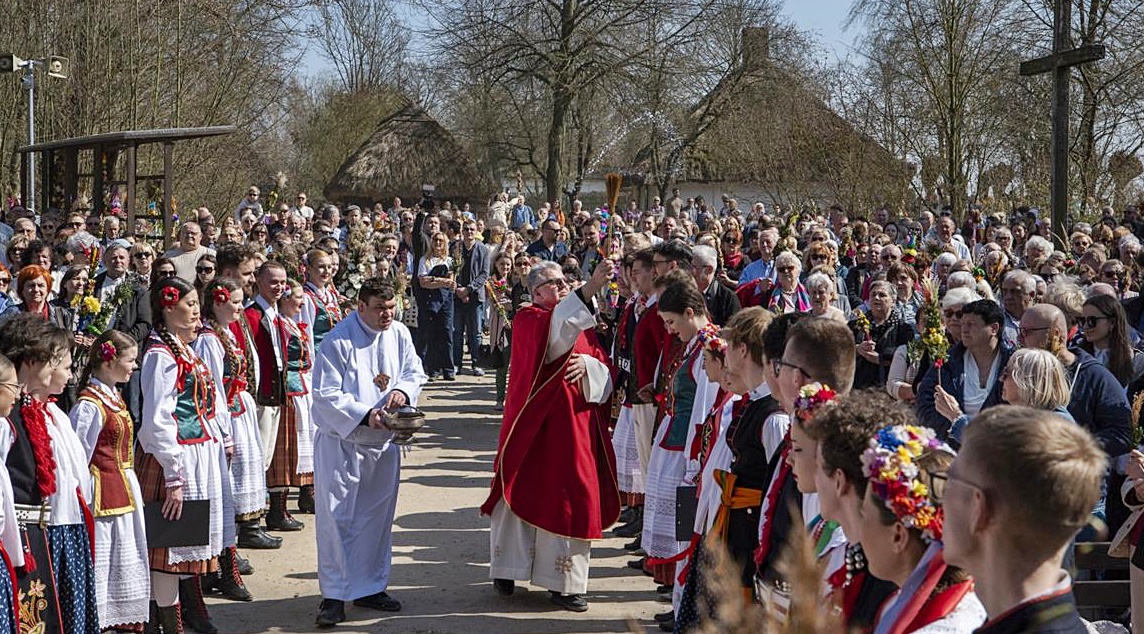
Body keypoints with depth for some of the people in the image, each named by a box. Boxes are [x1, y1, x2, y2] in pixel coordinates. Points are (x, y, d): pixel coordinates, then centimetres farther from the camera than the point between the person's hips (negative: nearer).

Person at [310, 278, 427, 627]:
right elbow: (326, 395, -18)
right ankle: (334, 594, 4)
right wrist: (366, 415, -27)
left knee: (376, 517, 14)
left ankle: (370, 586, 27)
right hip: (341, 442, -6)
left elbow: (415, 373, 8)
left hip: (383, 442, 6)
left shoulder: (399, 334, 1)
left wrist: (403, 390, -14)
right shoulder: (338, 341, -17)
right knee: (336, 518, -4)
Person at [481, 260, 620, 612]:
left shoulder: (582, 321, 14)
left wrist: (588, 364, -15)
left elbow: (605, 370, 9)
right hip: (535, 424, -5)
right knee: (525, 493, 1)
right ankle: (508, 570, 14)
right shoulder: (528, 319, -5)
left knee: (570, 498, 3)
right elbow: (554, 332, -30)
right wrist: (589, 290, -41)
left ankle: (564, 582, 10)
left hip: (575, 422, 5)